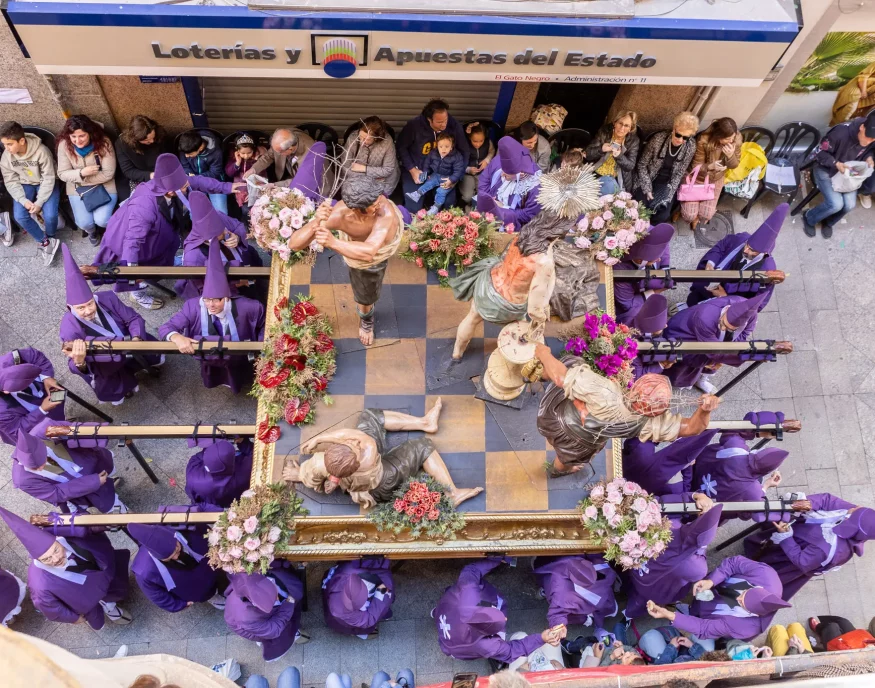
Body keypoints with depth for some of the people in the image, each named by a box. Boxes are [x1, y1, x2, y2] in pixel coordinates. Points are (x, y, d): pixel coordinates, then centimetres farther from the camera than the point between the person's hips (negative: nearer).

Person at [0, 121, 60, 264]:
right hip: (24, 185, 3)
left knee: (50, 215, -24)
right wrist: (24, 200, -21)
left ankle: (49, 237, 10)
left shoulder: (41, 151, -25)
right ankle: (47, 242, -4)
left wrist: (39, 202, -23)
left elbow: (48, 179, -19)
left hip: (45, 184, -3)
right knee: (19, 216, -20)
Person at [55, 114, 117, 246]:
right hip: (77, 188, 2)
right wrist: (81, 173, -29)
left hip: (103, 185, -2)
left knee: (101, 220, -21)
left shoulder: (103, 143, -20)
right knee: (84, 223, -13)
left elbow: (108, 173, -18)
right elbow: (62, 174, -10)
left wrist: (84, 179, -18)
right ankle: (92, 231, 27)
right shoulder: (64, 145, -13)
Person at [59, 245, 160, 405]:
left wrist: (136, 339, -32)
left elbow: (134, 318, -14)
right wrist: (79, 361, -56)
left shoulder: (107, 299, -27)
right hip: (106, 369, -3)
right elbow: (78, 368, -31)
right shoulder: (70, 329, -34)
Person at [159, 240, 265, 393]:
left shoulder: (244, 307, -34)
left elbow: (264, 314, -14)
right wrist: (177, 337, -52)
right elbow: (165, 328, -28)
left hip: (239, 361, -1)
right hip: (210, 362, 1)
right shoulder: (194, 306, -32)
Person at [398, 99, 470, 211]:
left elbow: (464, 151, -4)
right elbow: (401, 147, -8)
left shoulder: (455, 126, -15)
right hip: (417, 171, -2)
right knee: (413, 209, -8)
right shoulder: (414, 126, -21)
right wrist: (412, 170, -14)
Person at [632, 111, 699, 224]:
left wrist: (668, 195, -17)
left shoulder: (691, 147, -15)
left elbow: (679, 174, -6)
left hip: (667, 184, 1)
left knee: (662, 215, -19)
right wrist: (647, 189, -17)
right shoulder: (658, 139, -21)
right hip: (648, 180, -1)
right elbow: (642, 165, -11)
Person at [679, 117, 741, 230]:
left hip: (715, 180, 3)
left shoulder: (737, 139, -20)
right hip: (696, 178, -3)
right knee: (689, 215, -9)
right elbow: (696, 166, -20)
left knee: (706, 215, -6)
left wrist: (730, 155, -32)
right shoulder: (703, 140, -32)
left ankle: (698, 214, 32)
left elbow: (733, 166, -8)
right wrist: (710, 166, -42)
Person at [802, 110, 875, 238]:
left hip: (847, 170, 5)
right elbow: (820, 152, -21)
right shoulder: (841, 132, -34)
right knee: (836, 204, -21)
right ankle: (809, 218, 9)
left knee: (850, 204, -12)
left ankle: (828, 223, 20)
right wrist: (836, 164, -33)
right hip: (825, 169, -5)